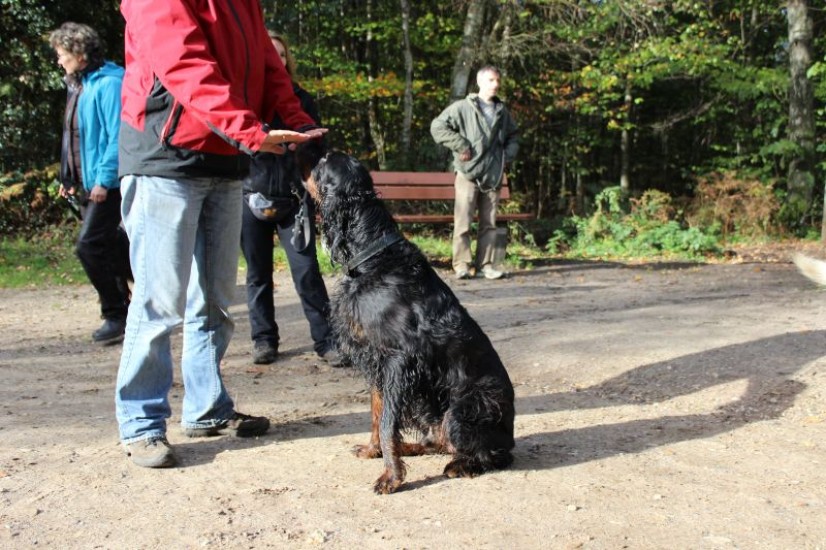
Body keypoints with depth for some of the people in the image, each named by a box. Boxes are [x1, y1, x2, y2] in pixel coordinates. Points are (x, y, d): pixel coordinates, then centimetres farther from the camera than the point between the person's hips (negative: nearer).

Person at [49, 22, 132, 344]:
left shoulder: (108, 84, -16)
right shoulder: (77, 86, 14)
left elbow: (119, 136, -22)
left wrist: (104, 179, -23)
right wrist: (69, 178, 16)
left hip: (107, 185, -10)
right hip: (86, 185, 10)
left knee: (89, 246, -13)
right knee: (110, 247, 15)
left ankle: (117, 315, -2)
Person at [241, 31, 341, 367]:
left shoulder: (301, 99, 6)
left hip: (293, 200, 0)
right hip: (252, 198, 0)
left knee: (306, 271, -5)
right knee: (258, 274, 8)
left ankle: (325, 339, 2)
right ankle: (264, 339, 19)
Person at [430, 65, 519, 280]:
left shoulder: (502, 112, 13)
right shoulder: (463, 108, -4)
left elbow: (513, 136, 29)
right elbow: (437, 126, -9)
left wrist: (508, 155, 12)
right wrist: (460, 146, -11)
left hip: (493, 176, 5)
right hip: (468, 174, -5)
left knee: (489, 223, 7)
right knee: (463, 222, -6)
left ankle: (485, 264, 13)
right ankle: (461, 265, -1)